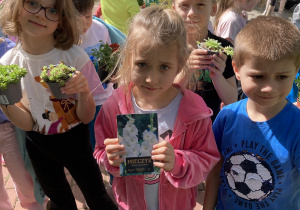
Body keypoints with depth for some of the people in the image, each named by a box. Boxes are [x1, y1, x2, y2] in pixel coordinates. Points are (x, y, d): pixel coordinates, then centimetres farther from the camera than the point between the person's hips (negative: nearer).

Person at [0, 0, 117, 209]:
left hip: (75, 141, -3)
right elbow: (28, 123, -11)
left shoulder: (75, 57, -22)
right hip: (38, 145, 3)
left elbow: (86, 118, -14)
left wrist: (84, 93, -34)